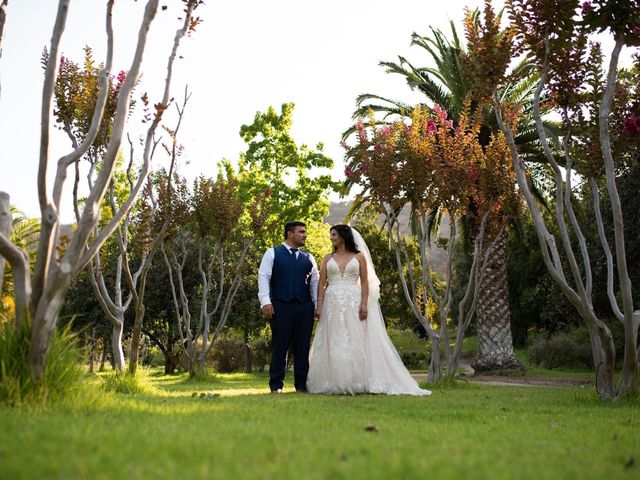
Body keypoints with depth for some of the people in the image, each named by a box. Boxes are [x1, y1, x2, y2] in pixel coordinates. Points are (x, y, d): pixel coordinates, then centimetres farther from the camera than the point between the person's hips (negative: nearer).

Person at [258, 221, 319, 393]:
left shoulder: (308, 258, 18)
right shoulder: (272, 253, 8)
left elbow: (315, 283, 16)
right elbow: (263, 277, -1)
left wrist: (318, 305, 5)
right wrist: (265, 301, -12)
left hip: (304, 307, 3)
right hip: (280, 306, -3)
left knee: (303, 347, 3)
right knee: (280, 346, 0)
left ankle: (301, 384, 10)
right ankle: (276, 384, 7)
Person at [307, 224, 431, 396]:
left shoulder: (359, 256, 7)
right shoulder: (328, 258, 12)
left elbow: (365, 282, 3)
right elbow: (321, 283, 6)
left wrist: (364, 304, -10)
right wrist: (319, 305, -5)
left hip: (353, 303, -2)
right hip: (332, 304, 2)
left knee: (355, 341, -5)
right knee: (333, 343, 0)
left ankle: (357, 382, -2)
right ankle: (335, 383, 3)